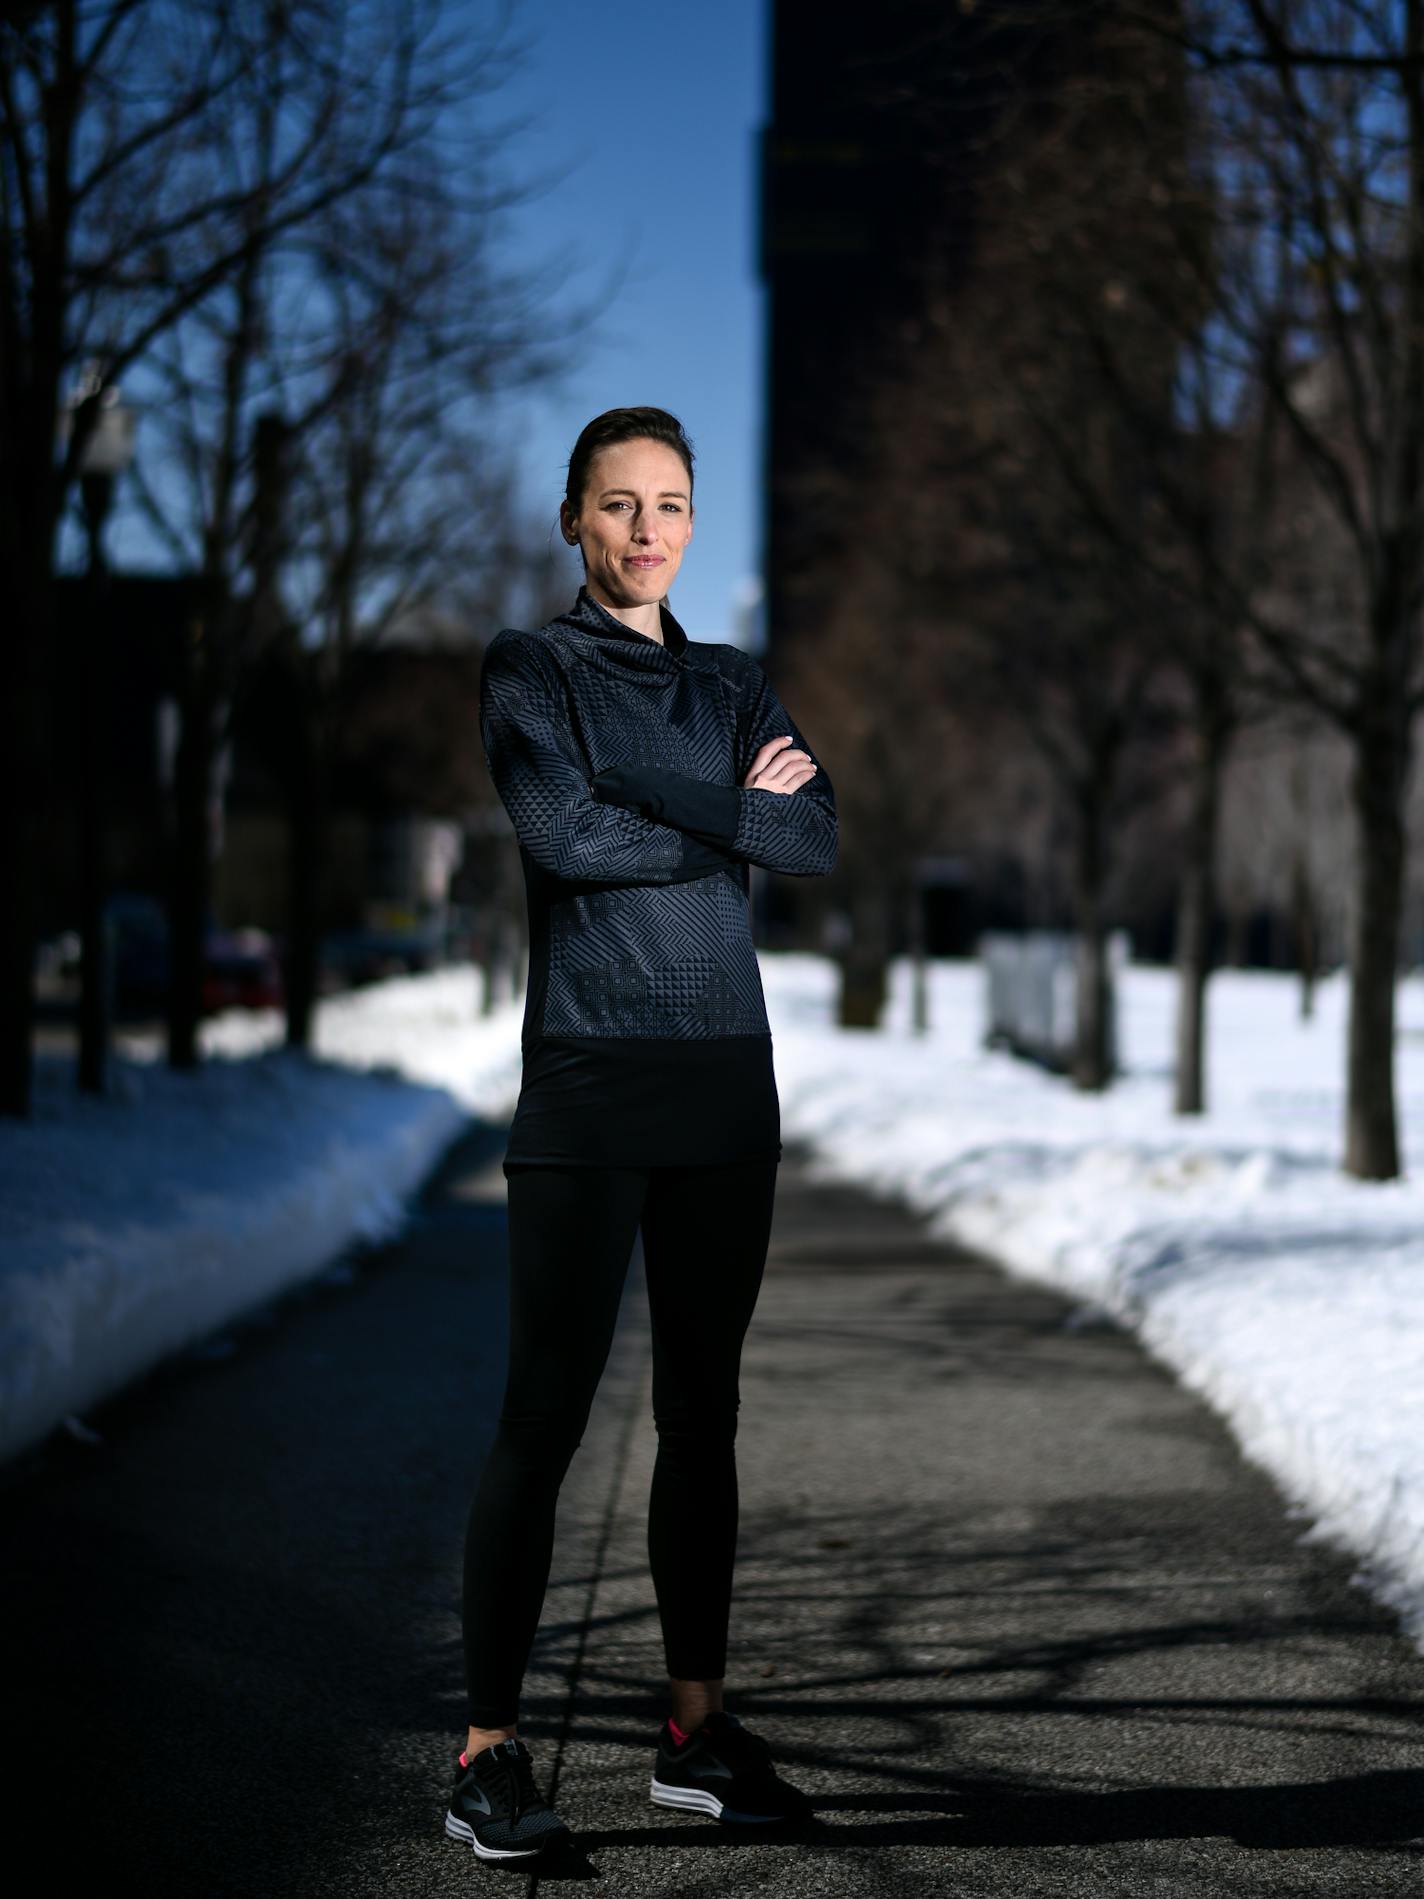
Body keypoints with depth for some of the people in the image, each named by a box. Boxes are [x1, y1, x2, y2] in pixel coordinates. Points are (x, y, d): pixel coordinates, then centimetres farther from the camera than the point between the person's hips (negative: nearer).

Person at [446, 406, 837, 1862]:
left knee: (702, 1412, 9)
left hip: (726, 1086, 5)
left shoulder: (731, 686, 16)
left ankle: (699, 1727, 18)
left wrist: (647, 788, -9)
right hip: (588, 1084, -5)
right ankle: (489, 1752, -2)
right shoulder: (527, 669, 2)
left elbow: (821, 842, 0)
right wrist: (733, 815, -5)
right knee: (544, 1413, -7)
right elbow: (564, 836, -15)